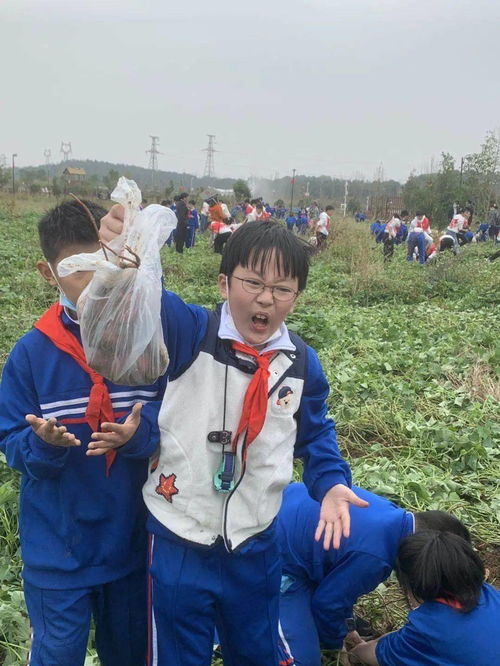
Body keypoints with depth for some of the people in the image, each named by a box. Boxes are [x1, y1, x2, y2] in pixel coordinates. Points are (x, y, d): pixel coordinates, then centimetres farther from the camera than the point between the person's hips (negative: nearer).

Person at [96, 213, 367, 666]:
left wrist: (331, 482, -7)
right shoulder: (190, 333, -15)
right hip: (178, 543, -3)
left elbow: (315, 433, 11)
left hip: (255, 547, 3)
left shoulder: (302, 363, -4)